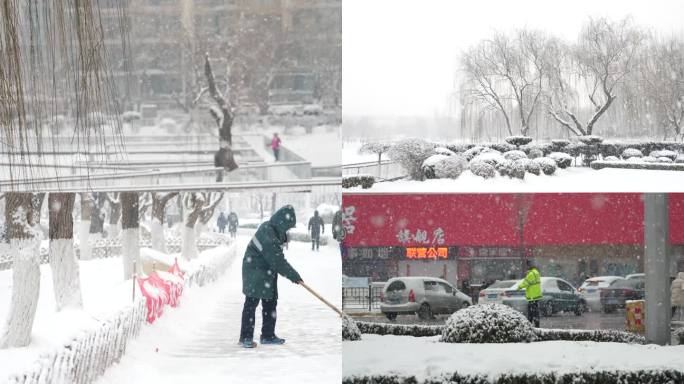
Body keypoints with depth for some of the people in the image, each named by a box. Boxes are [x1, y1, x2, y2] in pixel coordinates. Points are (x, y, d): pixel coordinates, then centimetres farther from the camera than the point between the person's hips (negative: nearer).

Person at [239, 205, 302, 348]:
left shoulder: (269, 227, 2)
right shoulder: (268, 236, -28)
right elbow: (278, 261, -24)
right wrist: (294, 276, -15)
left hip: (268, 274, 10)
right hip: (255, 273, -10)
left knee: (270, 303, 13)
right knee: (251, 303, -5)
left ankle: (268, 335, 21)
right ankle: (246, 337, 0)